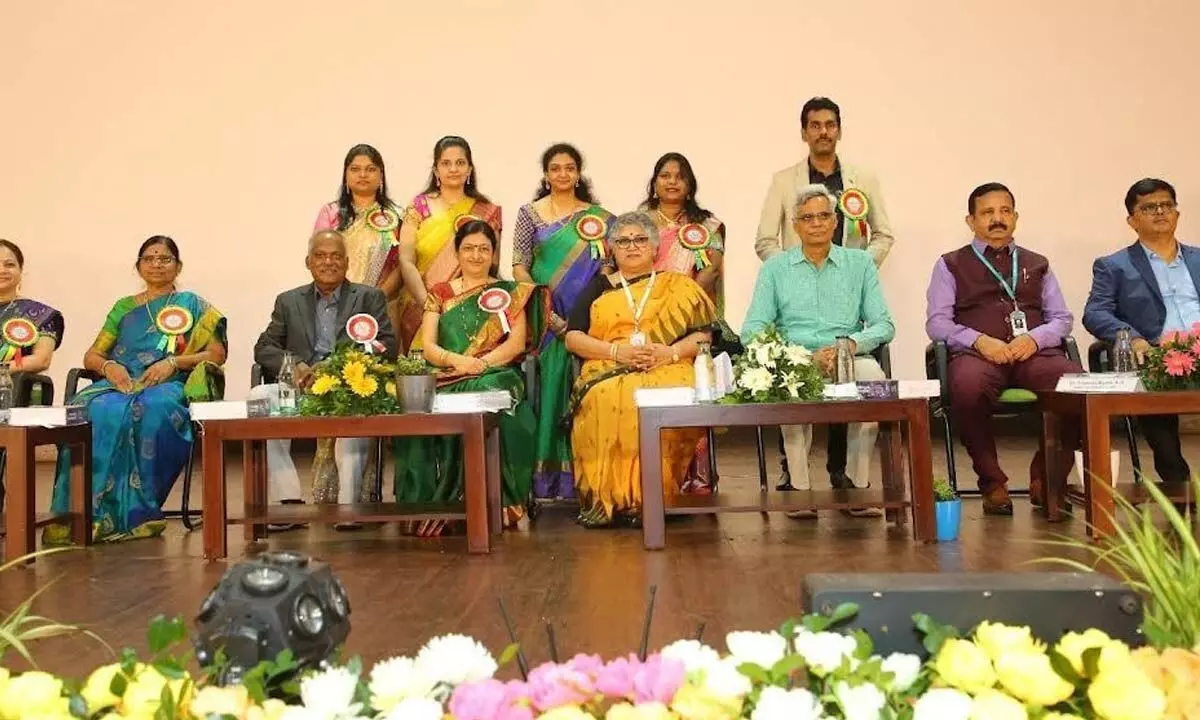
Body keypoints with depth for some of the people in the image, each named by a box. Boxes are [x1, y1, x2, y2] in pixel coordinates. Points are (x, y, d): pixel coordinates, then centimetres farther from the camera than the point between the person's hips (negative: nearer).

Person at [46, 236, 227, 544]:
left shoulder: (193, 305, 18)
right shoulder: (123, 307, 26)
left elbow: (217, 353, 7)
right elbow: (91, 356, 21)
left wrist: (173, 362, -8)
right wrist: (108, 366, -3)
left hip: (167, 385, -2)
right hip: (119, 383, 3)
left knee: (152, 410, -40)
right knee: (95, 412, -35)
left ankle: (132, 512, -37)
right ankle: (93, 513, -38)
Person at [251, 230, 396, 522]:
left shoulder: (370, 297, 17)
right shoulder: (289, 301, 23)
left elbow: (388, 345, 4)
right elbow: (264, 348, 14)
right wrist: (295, 366, -9)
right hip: (301, 389, 3)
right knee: (258, 397, -28)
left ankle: (350, 504, -32)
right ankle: (288, 501, -25)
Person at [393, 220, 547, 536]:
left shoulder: (511, 293, 16)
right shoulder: (439, 294, 18)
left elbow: (518, 341, 2)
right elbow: (428, 347, 7)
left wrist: (481, 362, -15)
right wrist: (457, 360, -15)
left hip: (495, 376, -1)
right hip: (445, 380, 1)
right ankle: (427, 502, -25)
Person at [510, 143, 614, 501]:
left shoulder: (599, 217, 9)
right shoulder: (530, 213, 5)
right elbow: (519, 266, -1)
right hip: (545, 318, -1)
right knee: (551, 390, -2)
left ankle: (581, 475, 9)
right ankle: (547, 477, 5)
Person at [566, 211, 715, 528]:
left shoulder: (679, 286, 18)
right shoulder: (599, 287, 19)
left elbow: (704, 333, 10)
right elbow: (573, 337, 10)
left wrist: (670, 351, -10)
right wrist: (617, 351, -7)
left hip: (668, 369, 0)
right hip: (608, 371, 0)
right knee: (610, 401, -37)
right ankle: (608, 498, -29)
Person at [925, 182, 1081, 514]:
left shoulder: (1037, 264, 28)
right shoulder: (951, 265, 18)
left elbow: (1062, 319, 19)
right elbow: (936, 322, 6)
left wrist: (1034, 338, -5)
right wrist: (979, 340, -12)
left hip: (1034, 352, 3)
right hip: (977, 353, -2)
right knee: (967, 387, -39)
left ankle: (1047, 478, -9)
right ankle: (992, 482, -18)